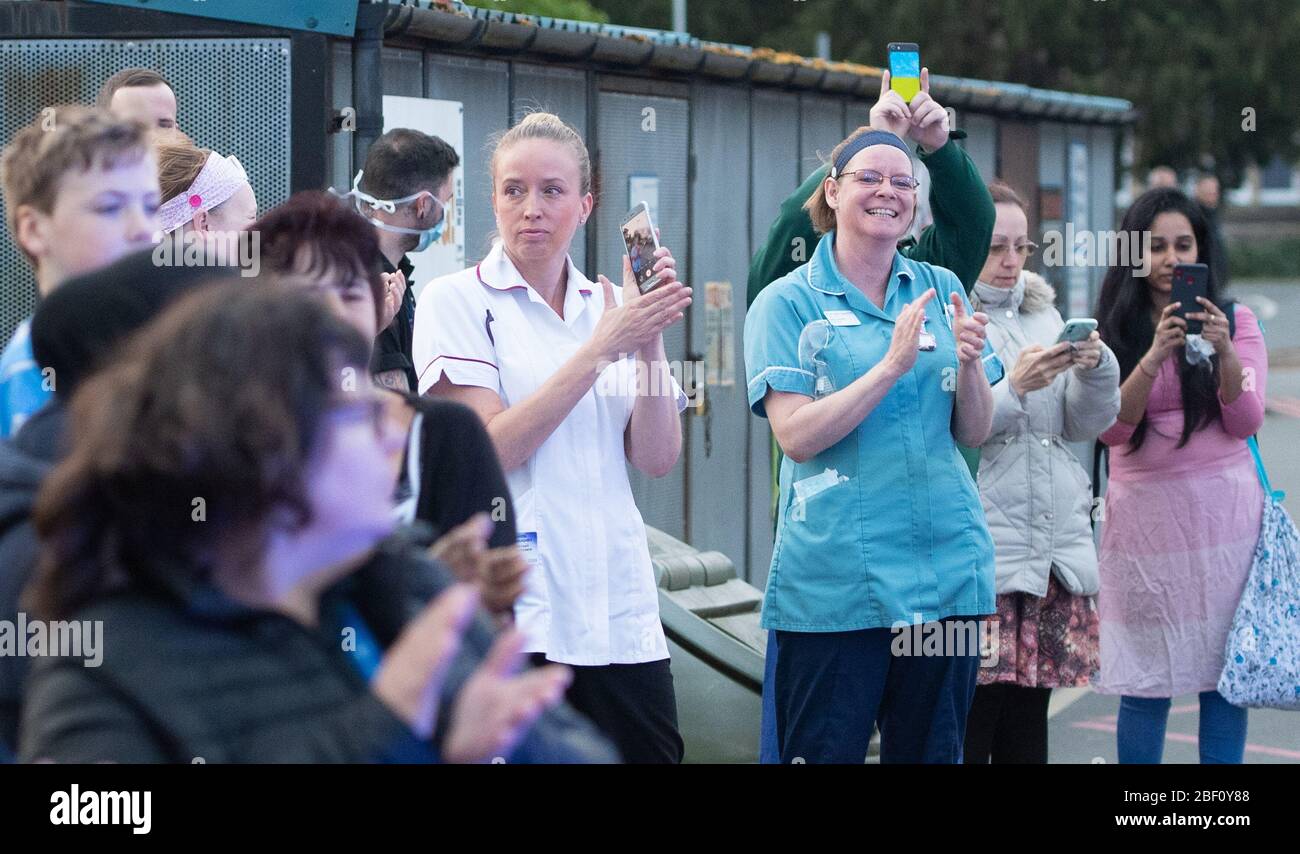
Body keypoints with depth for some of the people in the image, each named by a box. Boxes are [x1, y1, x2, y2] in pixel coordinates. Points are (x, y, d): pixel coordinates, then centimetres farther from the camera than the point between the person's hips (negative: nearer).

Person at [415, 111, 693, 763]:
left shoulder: (612, 307, 12)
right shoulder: (457, 301, -1)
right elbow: (490, 449, -13)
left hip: (619, 607, 4)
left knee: (652, 751, 1)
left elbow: (657, 459, 4)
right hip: (514, 613, -4)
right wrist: (600, 350, -14)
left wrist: (650, 343, -9)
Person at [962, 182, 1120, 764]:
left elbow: (1087, 425, 13)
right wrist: (1012, 387, -21)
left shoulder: (1044, 316, 18)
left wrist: (1096, 368, -5)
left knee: (1027, 730, 8)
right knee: (969, 722, -7)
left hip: (1056, 545, 6)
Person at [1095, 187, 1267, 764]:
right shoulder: (1109, 332, 4)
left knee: (1224, 673, 0)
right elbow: (1111, 430, -6)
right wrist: (1153, 359, -19)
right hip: (1145, 516, 0)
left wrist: (1223, 350, -20)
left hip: (1223, 512, 0)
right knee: (1146, 684, 1)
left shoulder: (1236, 322, 5)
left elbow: (1246, 422, -3)